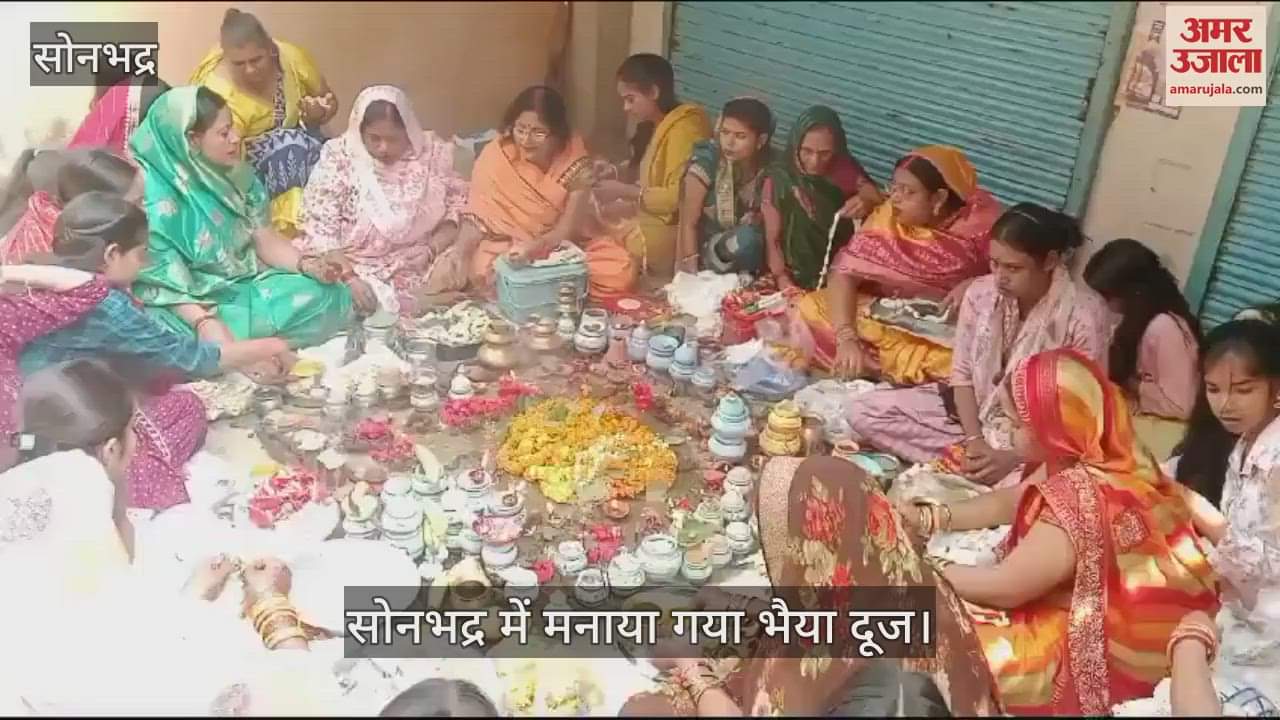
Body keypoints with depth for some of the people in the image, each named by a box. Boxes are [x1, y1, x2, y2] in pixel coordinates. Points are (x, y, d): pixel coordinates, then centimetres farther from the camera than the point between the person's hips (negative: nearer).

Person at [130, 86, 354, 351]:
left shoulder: (234, 176, 2)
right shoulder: (152, 196, -18)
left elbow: (263, 238, 7)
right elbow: (157, 282, -19)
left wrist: (307, 264, -13)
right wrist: (204, 322, -34)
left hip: (243, 287, 6)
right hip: (189, 304, -6)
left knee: (329, 295, -12)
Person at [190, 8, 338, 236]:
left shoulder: (291, 57, -19)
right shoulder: (220, 93, -30)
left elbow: (330, 102, -3)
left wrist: (316, 115, -25)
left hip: (296, 149, 4)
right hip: (246, 162, -4)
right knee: (292, 146, -32)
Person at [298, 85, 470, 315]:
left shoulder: (431, 153, 0)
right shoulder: (338, 160, -6)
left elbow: (458, 208, 6)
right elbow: (320, 232, -9)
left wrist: (433, 248, -12)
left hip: (418, 269, 2)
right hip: (359, 270, -2)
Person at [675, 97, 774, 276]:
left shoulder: (770, 167, -9)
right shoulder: (707, 159, -18)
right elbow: (688, 224, -15)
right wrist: (692, 274, -20)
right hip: (706, 250, -5)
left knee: (748, 239, -27)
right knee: (746, 239, -31)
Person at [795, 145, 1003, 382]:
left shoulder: (980, 221, -14)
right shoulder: (888, 217, -8)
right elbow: (844, 275, -16)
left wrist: (976, 286, -26)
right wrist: (847, 338, -30)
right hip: (886, 320, 2)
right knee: (810, 311, -17)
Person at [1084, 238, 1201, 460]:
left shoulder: (1165, 327, -22)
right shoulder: (1139, 319, 6)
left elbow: (1180, 405, -23)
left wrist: (1132, 385, -14)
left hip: (1163, 430, -8)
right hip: (1140, 417, 8)